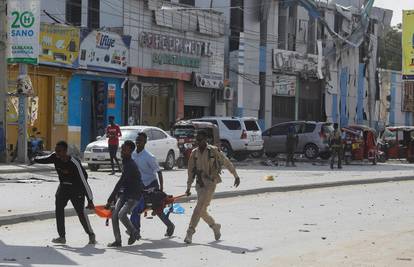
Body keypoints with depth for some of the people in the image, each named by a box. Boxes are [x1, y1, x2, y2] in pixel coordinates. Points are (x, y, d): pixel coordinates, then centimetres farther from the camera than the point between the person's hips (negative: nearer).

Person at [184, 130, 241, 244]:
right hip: (200, 184, 5)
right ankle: (215, 226, 31)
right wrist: (188, 187, 12)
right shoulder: (194, 153, 8)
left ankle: (190, 232, -15)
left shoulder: (214, 151, -6)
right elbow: (191, 171, 14)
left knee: (199, 208, -15)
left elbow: (227, 163, 4)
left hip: (210, 183, -5)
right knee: (202, 210, 7)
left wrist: (236, 176, 9)